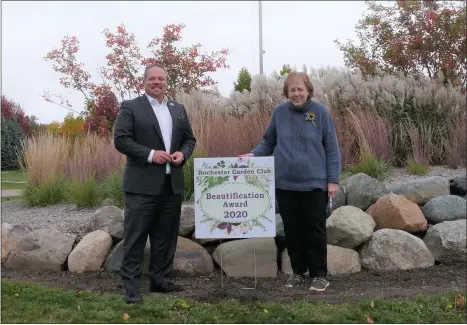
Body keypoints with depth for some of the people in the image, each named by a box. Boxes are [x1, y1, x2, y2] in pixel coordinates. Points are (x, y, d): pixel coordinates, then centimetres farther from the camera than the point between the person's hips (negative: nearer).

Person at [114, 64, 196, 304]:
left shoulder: (179, 109, 16)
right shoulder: (130, 107, -1)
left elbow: (189, 139, 18)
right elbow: (121, 139, -9)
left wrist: (183, 153, -4)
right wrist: (150, 154, -18)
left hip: (172, 183, 6)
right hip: (142, 184, -5)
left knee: (166, 236, 11)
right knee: (135, 237, -2)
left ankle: (160, 279, 23)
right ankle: (131, 286, 5)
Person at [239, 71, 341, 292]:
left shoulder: (320, 112, -4)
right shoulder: (279, 112, 2)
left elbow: (331, 148, -2)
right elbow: (268, 142, 12)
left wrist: (333, 180, -6)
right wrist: (254, 155, -7)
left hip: (314, 183, -2)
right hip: (285, 183, 3)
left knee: (315, 229, 4)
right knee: (292, 229, 11)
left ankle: (319, 274, 16)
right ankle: (298, 271, 26)